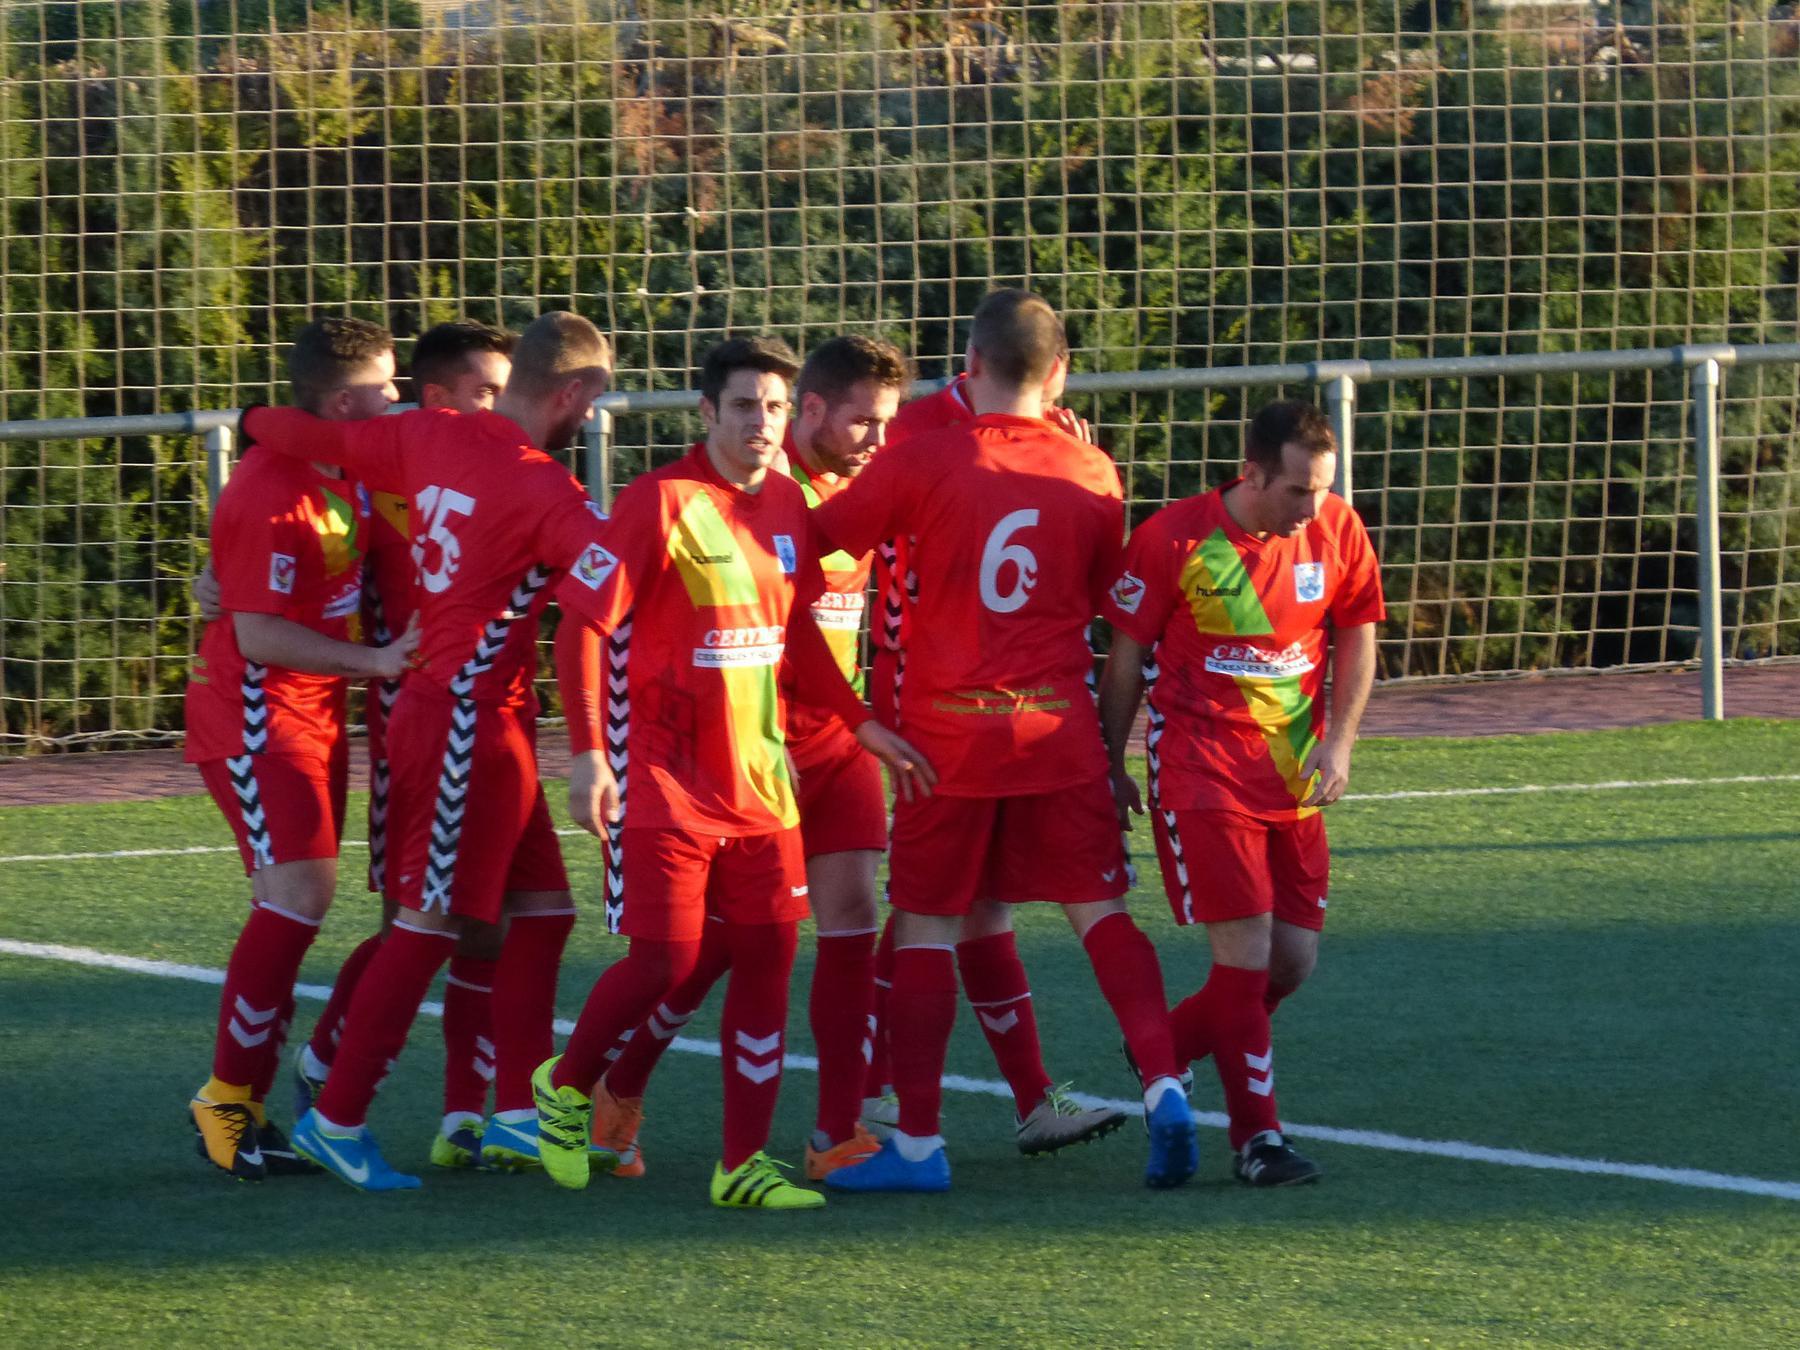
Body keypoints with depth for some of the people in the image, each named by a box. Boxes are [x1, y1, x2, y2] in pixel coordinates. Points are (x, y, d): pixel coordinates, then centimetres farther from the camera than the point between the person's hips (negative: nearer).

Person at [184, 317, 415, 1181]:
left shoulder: (340, 477, 9)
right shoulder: (272, 497, -21)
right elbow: (259, 633, -24)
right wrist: (373, 661, -23)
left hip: (313, 717, 10)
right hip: (256, 715, -10)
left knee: (296, 904, 9)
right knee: (298, 894, -18)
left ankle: (244, 1108, 14)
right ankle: (227, 1101, -12)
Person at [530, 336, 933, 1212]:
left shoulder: (785, 506, 7)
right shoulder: (661, 504, -13)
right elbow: (582, 625, -14)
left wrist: (863, 724, 15)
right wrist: (587, 752, -21)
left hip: (759, 779, 6)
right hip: (664, 779, -6)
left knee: (766, 952, 2)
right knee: (667, 959, -8)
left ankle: (742, 1164, 9)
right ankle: (565, 1088, 19)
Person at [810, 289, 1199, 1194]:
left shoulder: (923, 462, -7)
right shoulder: (1091, 474, 3)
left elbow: (817, 539, -1)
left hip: (946, 733, -2)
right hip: (1059, 729, 2)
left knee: (926, 930, 4)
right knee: (1102, 914, 7)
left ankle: (917, 1142, 4)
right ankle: (1163, 1085, -10)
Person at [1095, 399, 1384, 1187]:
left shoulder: (1335, 531, -1)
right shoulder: (1173, 539, -12)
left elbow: (1356, 638, 11)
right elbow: (1126, 657, -3)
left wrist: (1338, 742, -1)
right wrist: (1111, 768, 0)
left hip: (1294, 779, 5)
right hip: (1201, 776, -5)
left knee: (1294, 959, 6)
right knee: (1245, 949, -12)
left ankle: (1160, 1052, 29)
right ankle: (1257, 1139, -4)